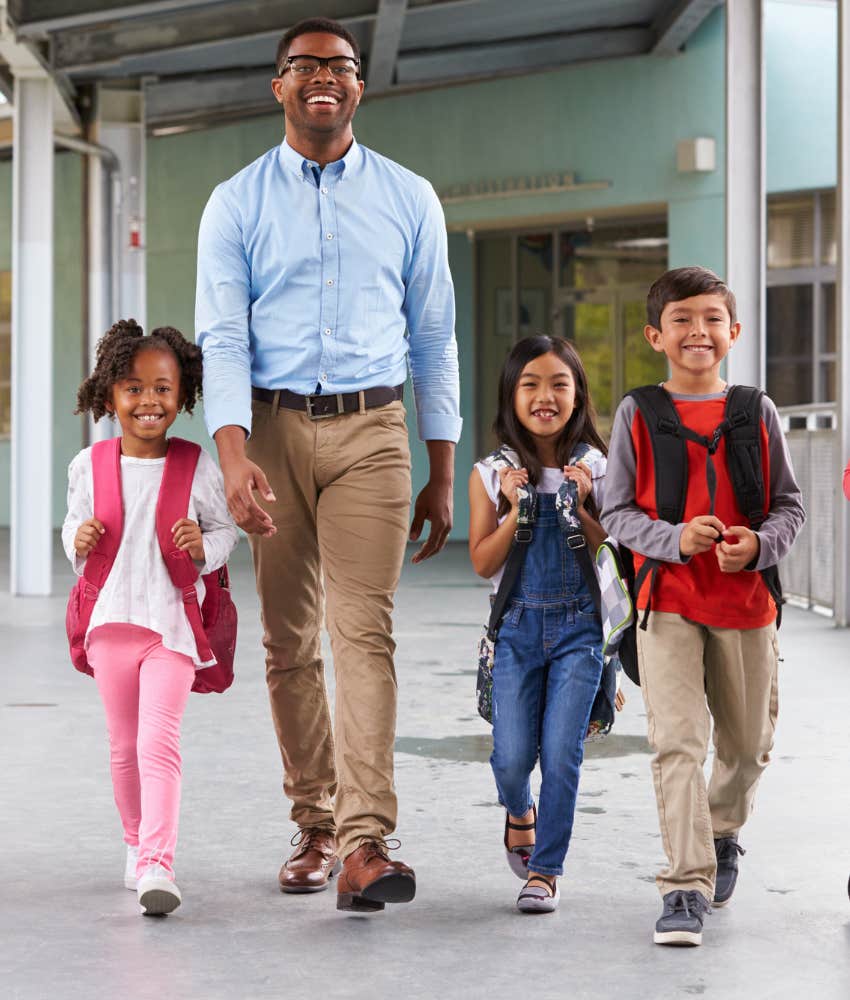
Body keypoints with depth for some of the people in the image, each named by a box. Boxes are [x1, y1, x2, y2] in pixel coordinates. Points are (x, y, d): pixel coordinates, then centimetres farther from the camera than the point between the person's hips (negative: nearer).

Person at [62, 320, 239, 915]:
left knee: (160, 740, -16)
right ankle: (137, 844, 32)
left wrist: (205, 546, -14)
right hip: (110, 619, 3)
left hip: (173, 624, -3)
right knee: (124, 745, 13)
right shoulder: (89, 467, 3)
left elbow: (226, 529, 7)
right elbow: (73, 526, 14)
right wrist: (80, 542, -8)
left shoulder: (197, 467, -3)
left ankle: (158, 864, -22)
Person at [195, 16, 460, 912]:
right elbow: (222, 337, -4)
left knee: (362, 630, -13)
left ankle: (365, 843, -18)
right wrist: (234, 457, -19)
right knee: (288, 643, 5)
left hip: (370, 432, -1)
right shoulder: (236, 204, 5)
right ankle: (313, 827, 16)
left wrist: (442, 475, 7)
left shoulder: (409, 199, 8)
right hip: (271, 427, 1)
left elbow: (434, 339, 11)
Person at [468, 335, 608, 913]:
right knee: (513, 756, -3)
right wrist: (515, 509, -15)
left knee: (562, 753, -6)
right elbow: (484, 563, -3)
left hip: (579, 626, 0)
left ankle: (545, 870, 8)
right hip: (518, 626, 1)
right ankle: (520, 813, 33)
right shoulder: (493, 475, 0)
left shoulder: (595, 470, 0)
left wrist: (580, 507, -13)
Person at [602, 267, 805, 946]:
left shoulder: (757, 413, 3)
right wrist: (676, 539, -18)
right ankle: (686, 889, -10)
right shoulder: (639, 414, -1)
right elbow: (617, 512, -1)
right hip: (667, 602, -2)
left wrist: (759, 544, -15)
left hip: (747, 603, 2)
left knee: (747, 744, 14)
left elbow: (789, 505, 6)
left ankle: (723, 833, 44)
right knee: (677, 742, -13)